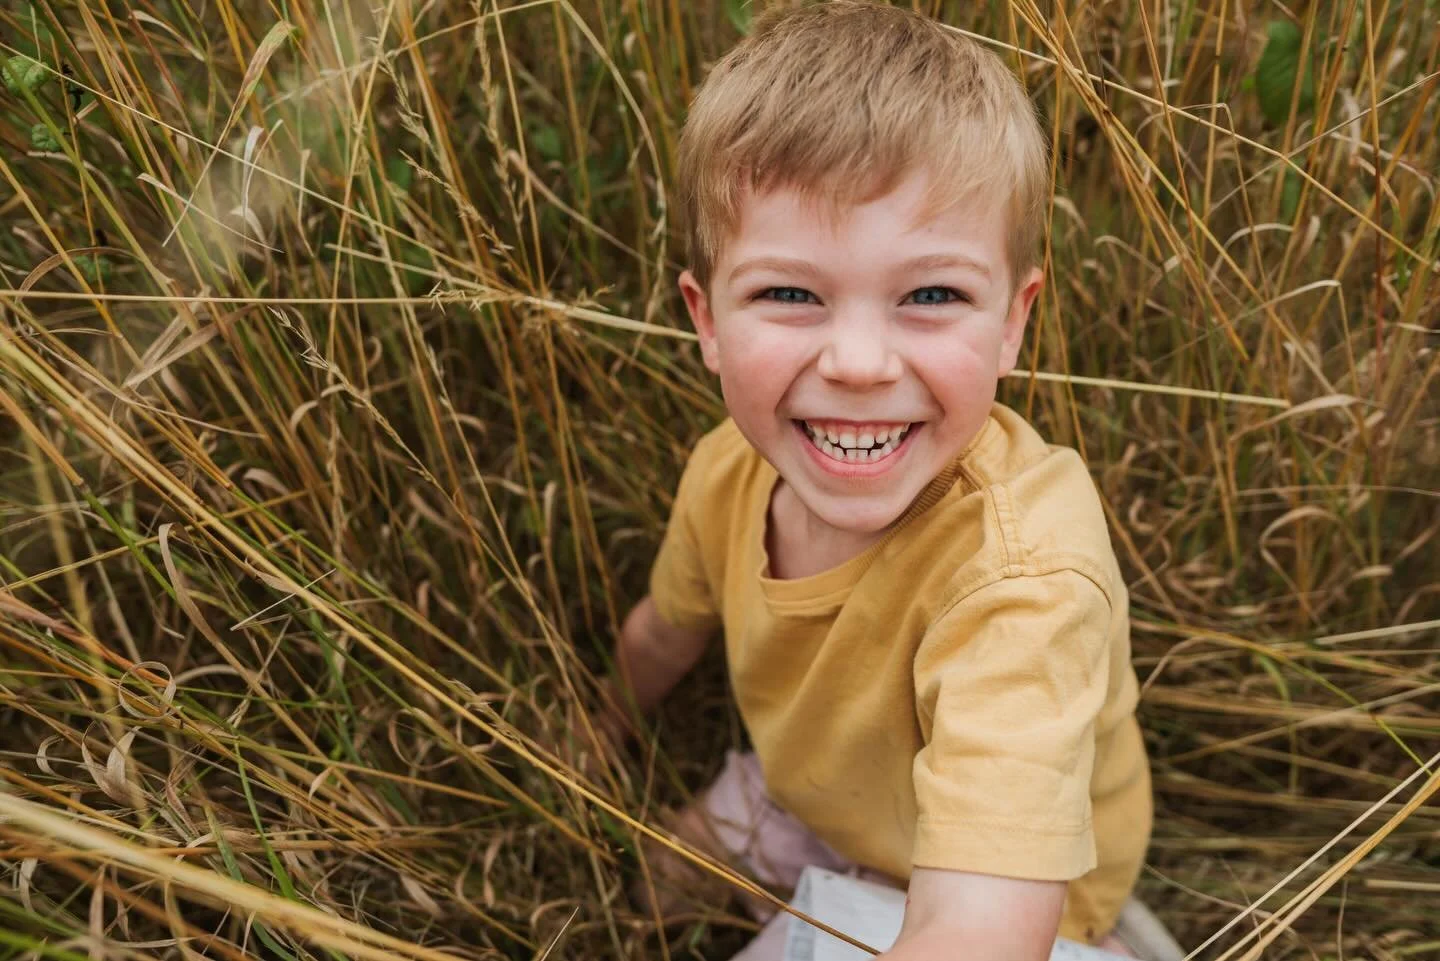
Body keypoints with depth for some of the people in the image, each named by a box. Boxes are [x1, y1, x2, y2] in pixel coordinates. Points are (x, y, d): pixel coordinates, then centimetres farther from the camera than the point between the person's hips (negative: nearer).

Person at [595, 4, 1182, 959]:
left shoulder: (1021, 570, -42)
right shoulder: (729, 473, -23)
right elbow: (663, 635, -1)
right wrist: (599, 738, 17)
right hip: (820, 785, 6)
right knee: (673, 869, 19)